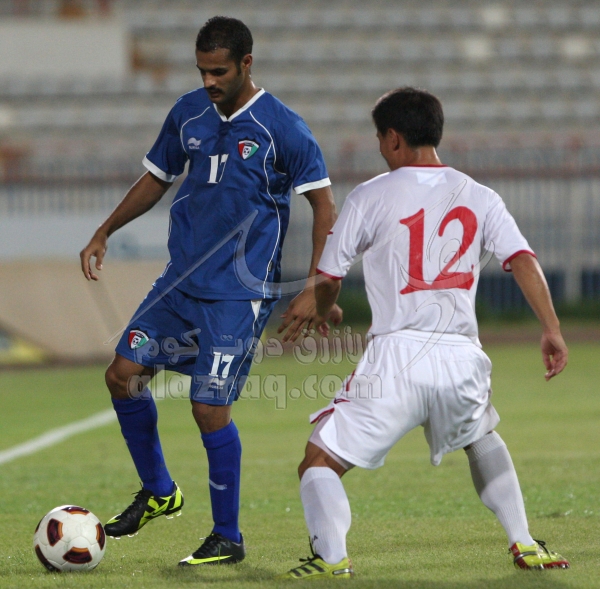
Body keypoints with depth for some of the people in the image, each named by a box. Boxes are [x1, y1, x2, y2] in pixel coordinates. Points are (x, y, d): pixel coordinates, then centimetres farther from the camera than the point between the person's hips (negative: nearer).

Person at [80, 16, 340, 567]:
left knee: (209, 407, -10)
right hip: (181, 279, 6)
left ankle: (228, 538, 5)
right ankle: (158, 492, 21)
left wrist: (314, 291, -15)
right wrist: (104, 233, 16)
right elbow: (156, 178, 21)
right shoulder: (188, 113, 6)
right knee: (124, 373, 0)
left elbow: (324, 206, -9)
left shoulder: (282, 127, -11)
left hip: (239, 293, -6)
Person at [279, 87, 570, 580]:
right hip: (462, 357, 4)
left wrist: (322, 313, 31)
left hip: (398, 356, -4)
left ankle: (333, 556, -21)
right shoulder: (479, 198, 14)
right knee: (482, 440, 35)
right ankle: (524, 545, 26)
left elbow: (328, 280, 9)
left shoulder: (370, 197, 5)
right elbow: (523, 259, 1)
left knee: (320, 463, 3)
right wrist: (552, 330, -1)